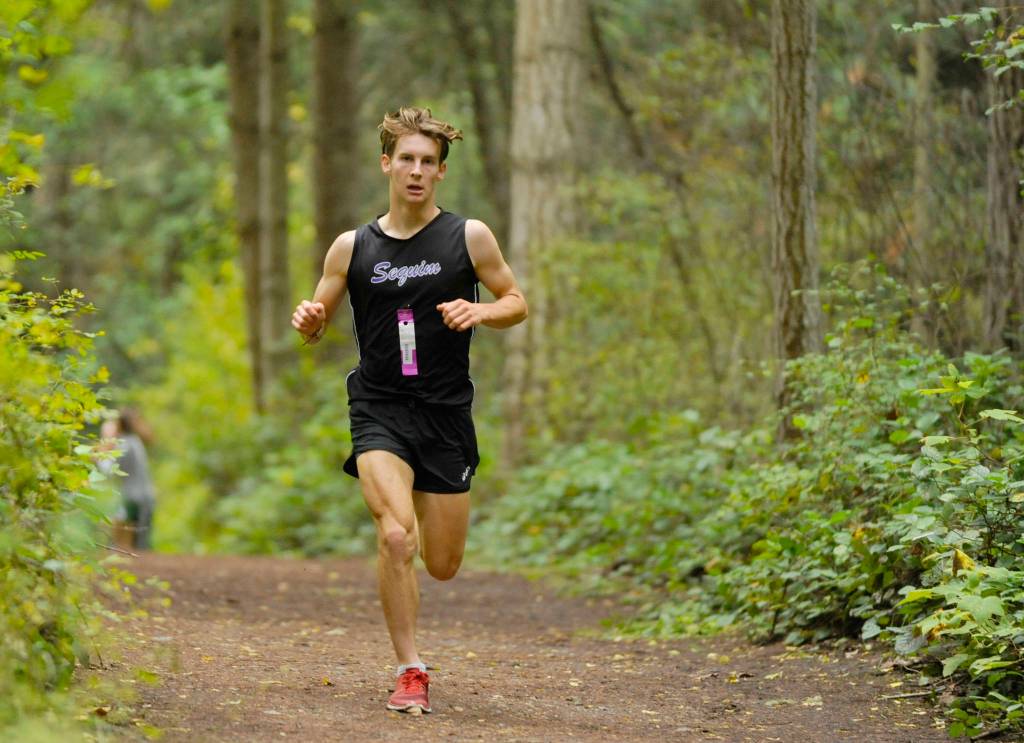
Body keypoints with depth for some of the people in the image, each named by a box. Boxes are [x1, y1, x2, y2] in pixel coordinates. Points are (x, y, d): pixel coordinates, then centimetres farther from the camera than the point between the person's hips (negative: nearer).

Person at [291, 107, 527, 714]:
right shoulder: (353, 248, 3)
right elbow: (317, 325, 11)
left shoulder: (469, 237, 0)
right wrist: (307, 321, -13)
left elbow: (517, 302, 8)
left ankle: (423, 509, 45)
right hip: (379, 412, -1)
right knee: (396, 538, -23)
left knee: (443, 566, 7)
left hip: (447, 414, 1)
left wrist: (481, 311, -14)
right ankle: (411, 671, -10)